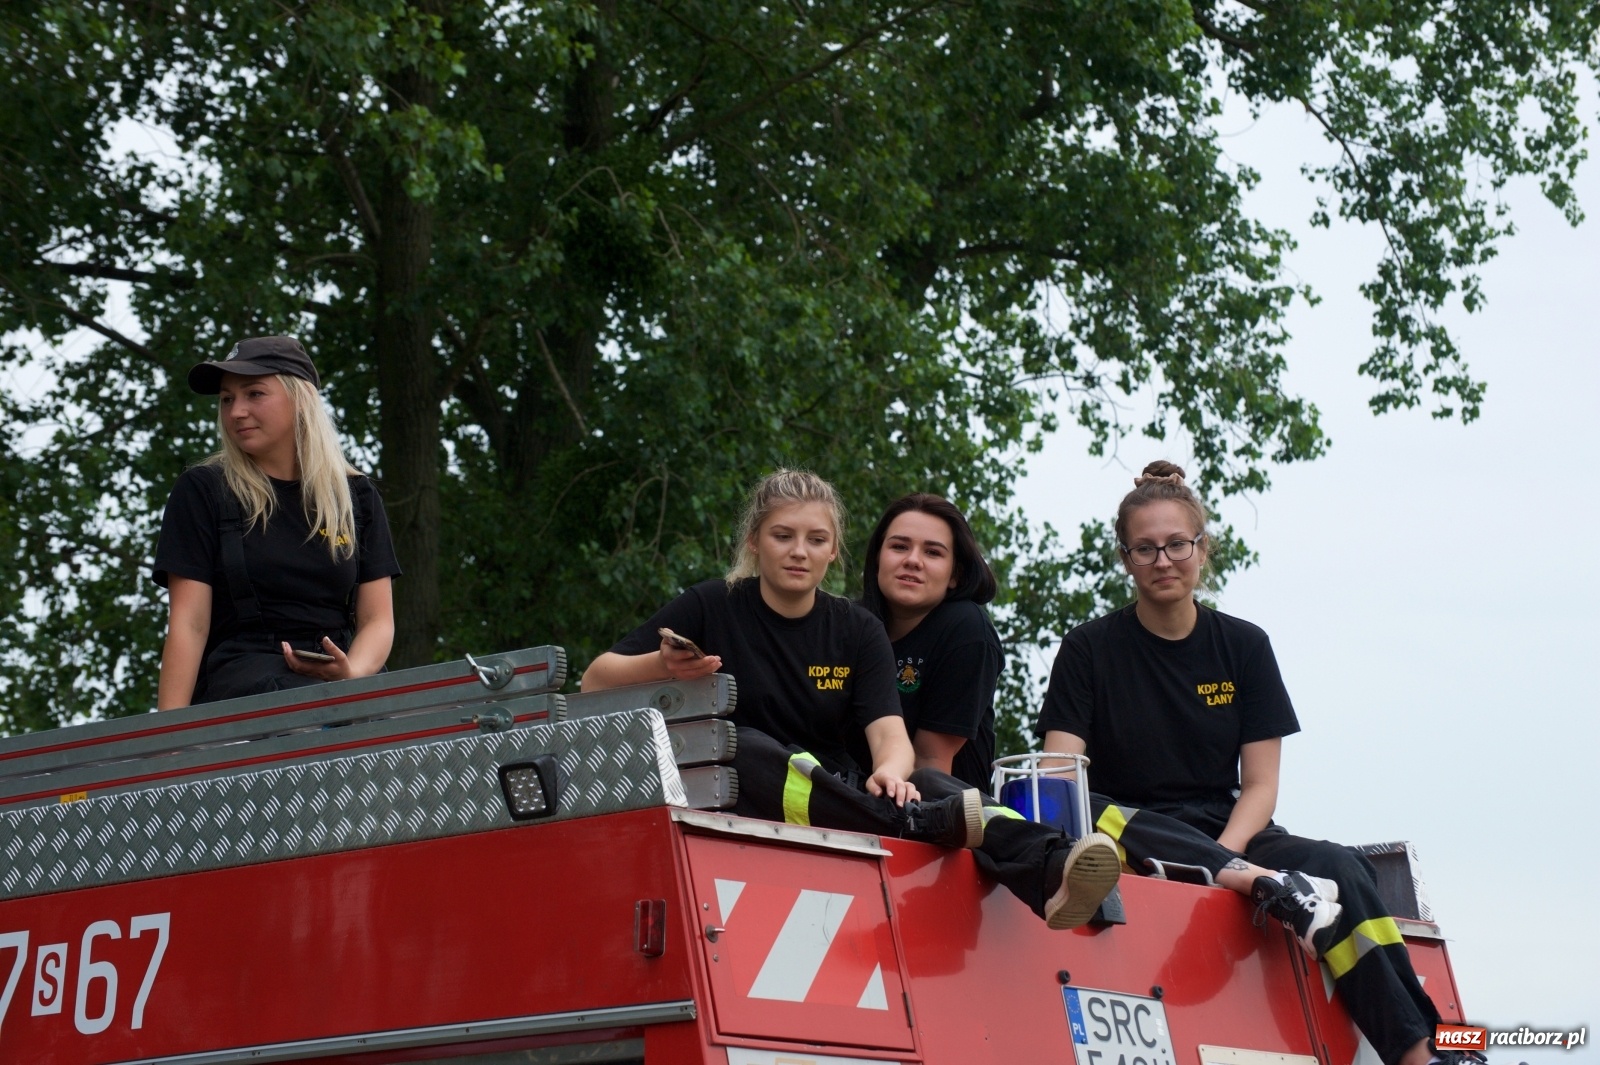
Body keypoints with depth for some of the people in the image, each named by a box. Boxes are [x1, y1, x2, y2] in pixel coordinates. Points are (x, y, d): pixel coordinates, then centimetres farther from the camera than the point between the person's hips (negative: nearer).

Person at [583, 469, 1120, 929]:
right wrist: (662, 667, -22)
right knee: (745, 747, -35)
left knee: (922, 782, -28)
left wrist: (890, 772, -31)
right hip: (735, 799, -2)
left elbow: (891, 736, -6)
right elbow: (595, 681, -1)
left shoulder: (858, 631, 9)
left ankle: (1048, 869, -57)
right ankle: (931, 823, -51)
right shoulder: (712, 608, 4)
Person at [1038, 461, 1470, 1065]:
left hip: (1226, 836, 2)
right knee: (1088, 815, -36)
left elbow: (1261, 784, 4)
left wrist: (1220, 856, -18)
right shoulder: (1090, 650, 4)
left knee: (1338, 870, -28)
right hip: (1132, 832, -2)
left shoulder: (1244, 647, 9)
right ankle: (1260, 882, -39)